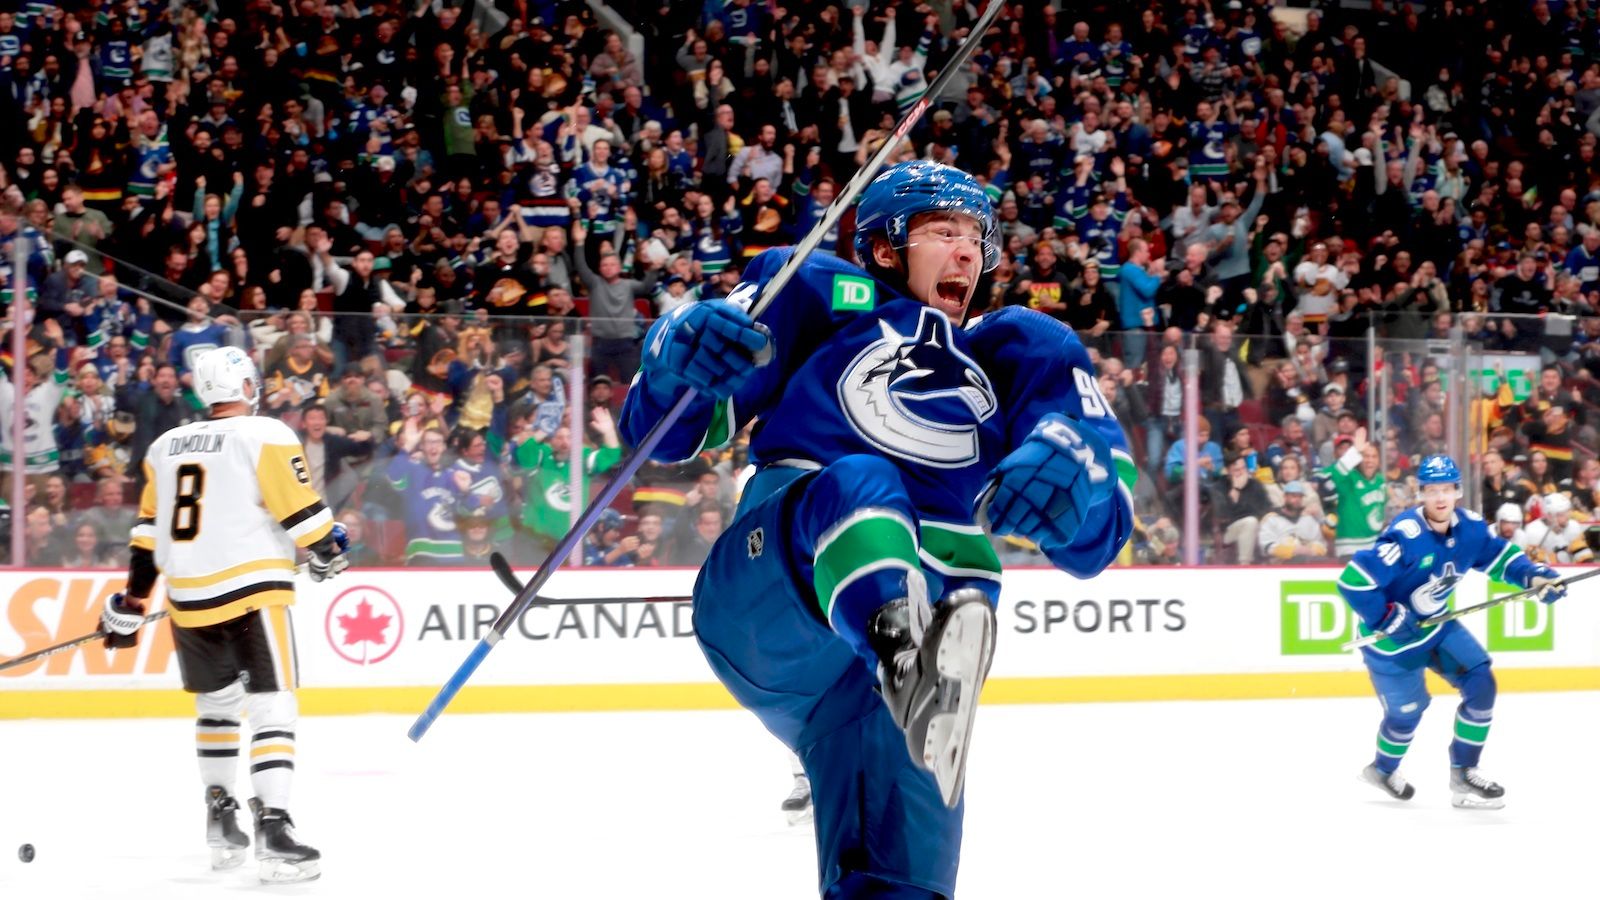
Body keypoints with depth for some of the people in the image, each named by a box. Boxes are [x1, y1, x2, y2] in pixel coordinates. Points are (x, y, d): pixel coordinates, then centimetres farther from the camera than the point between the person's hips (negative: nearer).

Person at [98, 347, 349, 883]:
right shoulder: (265, 437, -5)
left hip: (187, 597, 6)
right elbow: (301, 511, -9)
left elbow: (148, 533, 15)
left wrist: (132, 603, 19)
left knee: (217, 703, 23)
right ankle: (273, 829, -21)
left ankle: (220, 820, 28)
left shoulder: (166, 446, 13)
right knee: (272, 708, -8)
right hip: (251, 590, -6)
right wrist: (329, 552, 9)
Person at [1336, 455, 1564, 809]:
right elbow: (1353, 580, -34)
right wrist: (1389, 618, -31)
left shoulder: (1469, 527, -10)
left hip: (1435, 624, 6)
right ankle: (1382, 769, 39)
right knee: (1407, 709, 7)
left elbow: (1501, 555, 8)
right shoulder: (1405, 537, -32)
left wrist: (1534, 576, -9)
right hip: (1391, 634, -6)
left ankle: (1462, 773, 9)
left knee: (1481, 684, -4)